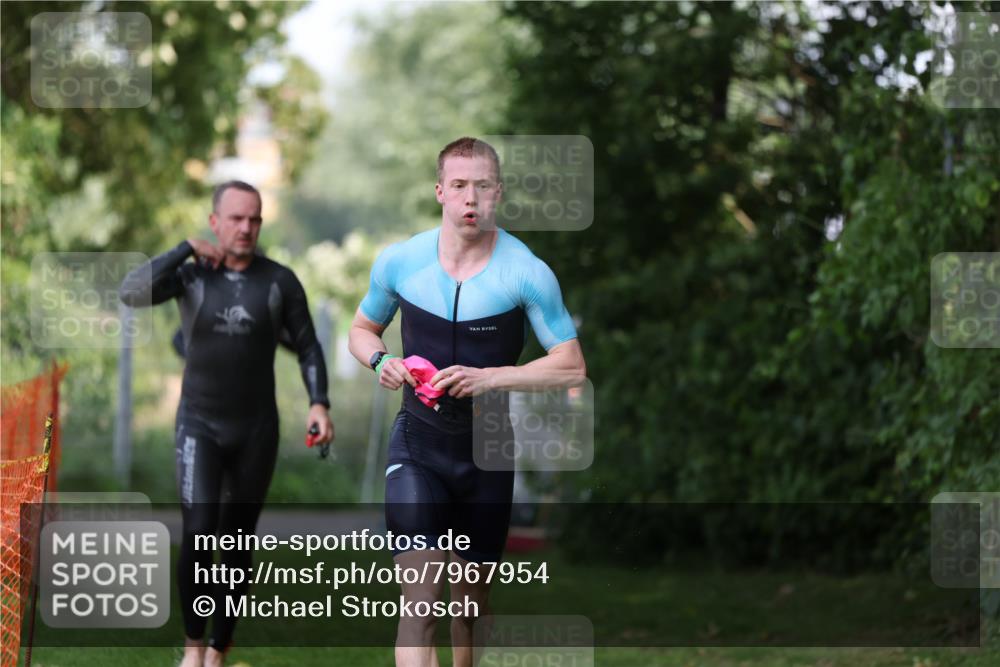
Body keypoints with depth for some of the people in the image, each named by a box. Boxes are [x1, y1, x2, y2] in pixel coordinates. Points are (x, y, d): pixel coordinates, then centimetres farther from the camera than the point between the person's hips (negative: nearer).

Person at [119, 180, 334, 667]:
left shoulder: (279, 281, -3)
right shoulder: (190, 275, -5)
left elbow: (307, 348, 2)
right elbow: (132, 294, -22)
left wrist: (319, 403, -13)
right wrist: (186, 249, -19)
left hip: (256, 430, 1)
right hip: (199, 427, -1)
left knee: (237, 543, 5)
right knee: (199, 533, -18)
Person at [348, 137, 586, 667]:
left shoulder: (527, 273, -10)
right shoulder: (399, 262, -4)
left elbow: (571, 367, -9)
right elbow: (362, 329, 15)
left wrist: (488, 378, -21)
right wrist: (381, 361, -9)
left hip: (488, 450, 1)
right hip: (418, 442, -1)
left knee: (472, 599, 14)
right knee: (421, 598, -16)